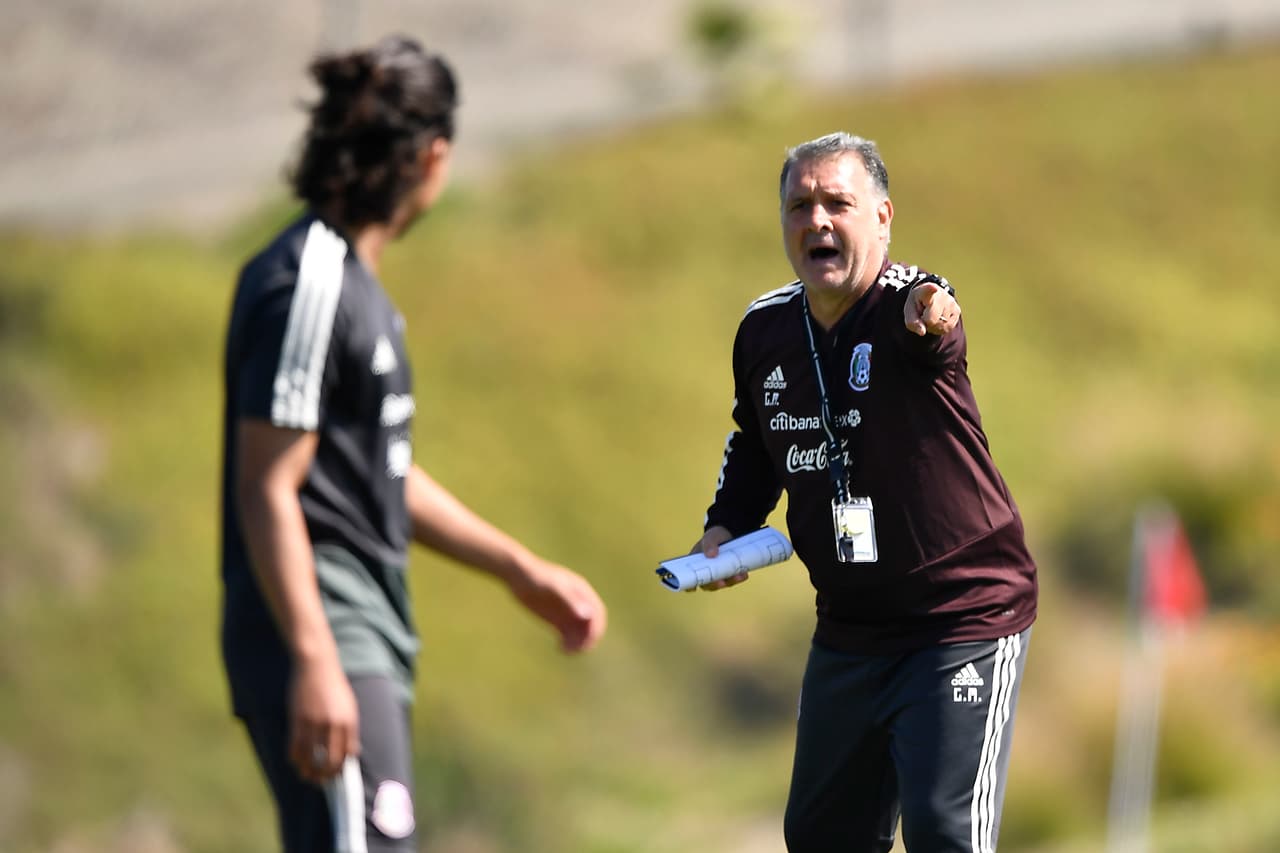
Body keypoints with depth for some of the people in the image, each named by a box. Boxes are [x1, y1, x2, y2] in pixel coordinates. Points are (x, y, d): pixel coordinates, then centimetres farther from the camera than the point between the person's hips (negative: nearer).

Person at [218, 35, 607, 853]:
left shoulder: (353, 282, 18)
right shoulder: (309, 286, -14)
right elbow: (267, 489, -19)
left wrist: (522, 570, 30)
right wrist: (315, 663, -25)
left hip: (365, 638, 11)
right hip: (325, 642, -11)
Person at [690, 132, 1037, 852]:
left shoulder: (906, 305, -20)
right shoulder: (765, 330, 0)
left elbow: (926, 324, -47)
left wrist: (930, 315, -69)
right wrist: (726, 528, 5)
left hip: (966, 622, -7)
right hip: (849, 630, 7)